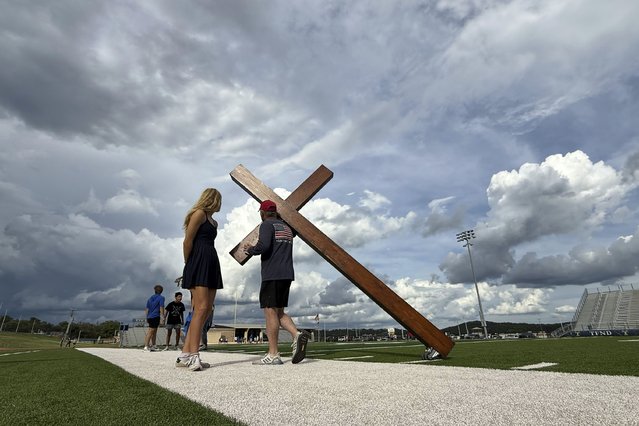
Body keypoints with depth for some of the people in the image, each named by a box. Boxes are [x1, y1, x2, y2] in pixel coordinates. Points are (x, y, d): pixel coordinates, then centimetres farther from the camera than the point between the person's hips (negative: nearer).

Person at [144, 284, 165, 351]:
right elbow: (161, 308, -11)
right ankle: (146, 346, -14)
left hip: (149, 317, 7)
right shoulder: (161, 298, -4)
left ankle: (153, 345, 21)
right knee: (151, 332, -9)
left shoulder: (150, 298, 16)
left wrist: (147, 317, 22)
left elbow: (147, 309, 17)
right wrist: (162, 317, -9)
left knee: (154, 331, 16)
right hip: (155, 317, -7)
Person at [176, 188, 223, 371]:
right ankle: (193, 355, -14)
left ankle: (185, 355, 8)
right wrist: (188, 264, -2)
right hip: (199, 263, -9)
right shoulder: (199, 213, -2)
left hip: (211, 264, 9)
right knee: (201, 308, -15)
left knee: (206, 310, 3)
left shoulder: (213, 221, 25)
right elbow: (187, 242, -7)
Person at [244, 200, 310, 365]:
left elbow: (263, 246, -18)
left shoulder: (267, 225, -3)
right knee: (279, 311, 14)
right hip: (287, 275, 8)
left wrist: (250, 250, 1)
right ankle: (297, 335, -6)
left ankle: (273, 355, 0)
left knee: (270, 311, -3)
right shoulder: (286, 227, 19)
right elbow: (294, 232, 39)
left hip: (272, 275, -8)